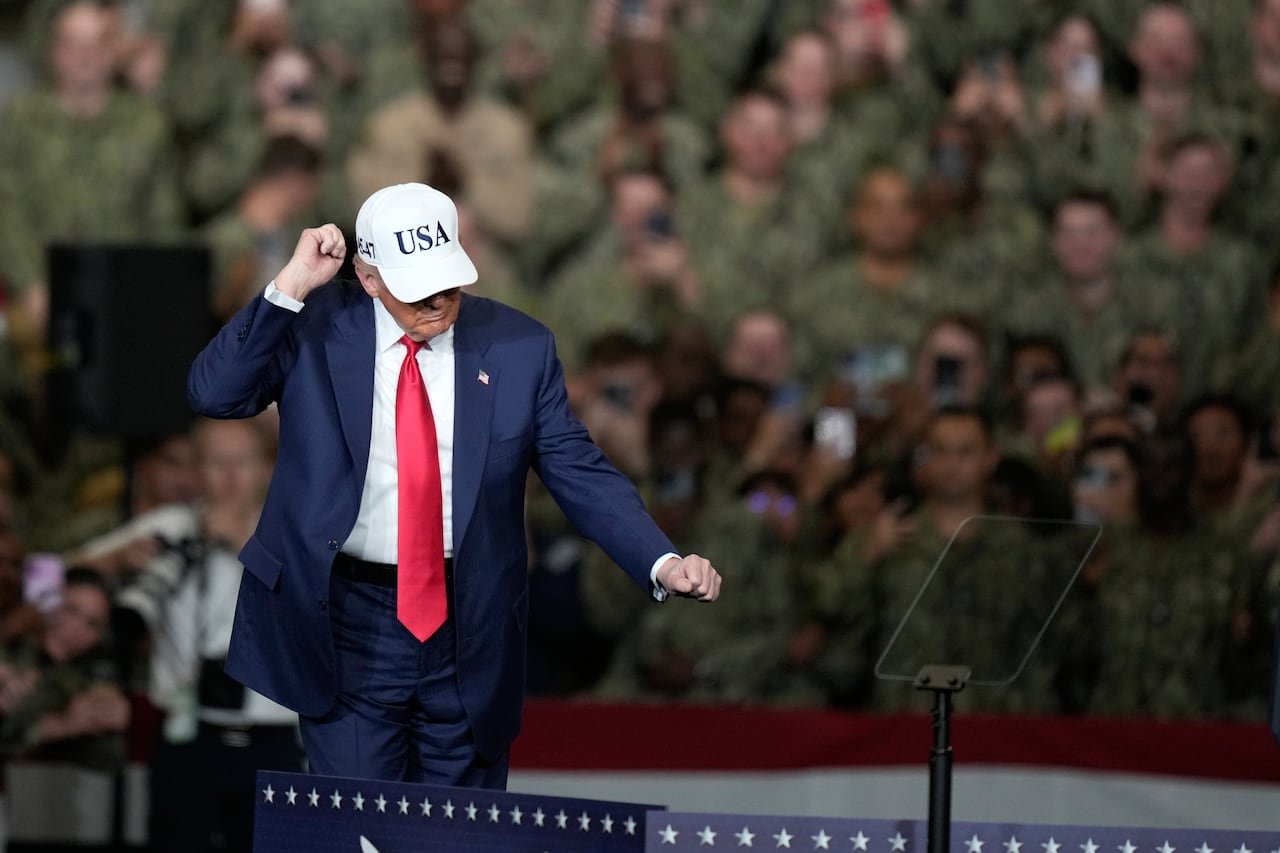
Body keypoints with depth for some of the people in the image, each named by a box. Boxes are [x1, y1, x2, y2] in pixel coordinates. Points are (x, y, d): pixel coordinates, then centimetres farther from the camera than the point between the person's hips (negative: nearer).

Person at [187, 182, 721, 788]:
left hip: (469, 629, 2)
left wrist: (663, 563, -13)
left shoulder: (518, 347, 0)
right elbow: (213, 394, -10)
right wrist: (290, 287, -17)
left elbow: (580, 474, 1)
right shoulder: (316, 326, -2)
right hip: (346, 627, -2)